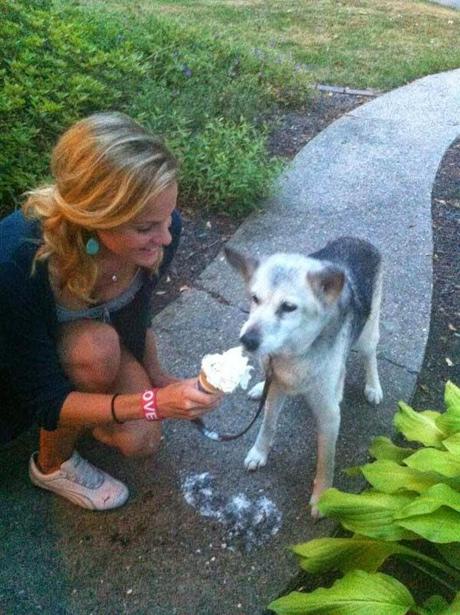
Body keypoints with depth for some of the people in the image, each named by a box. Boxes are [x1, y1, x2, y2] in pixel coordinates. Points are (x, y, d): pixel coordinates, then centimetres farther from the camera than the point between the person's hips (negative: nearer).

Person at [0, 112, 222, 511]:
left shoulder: (161, 229, -28)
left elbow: (137, 306, -5)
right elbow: (44, 400, -30)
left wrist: (155, 375, 2)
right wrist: (155, 403, -40)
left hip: (95, 339, 4)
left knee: (139, 441, -15)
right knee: (97, 346, -34)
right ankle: (53, 464, -4)